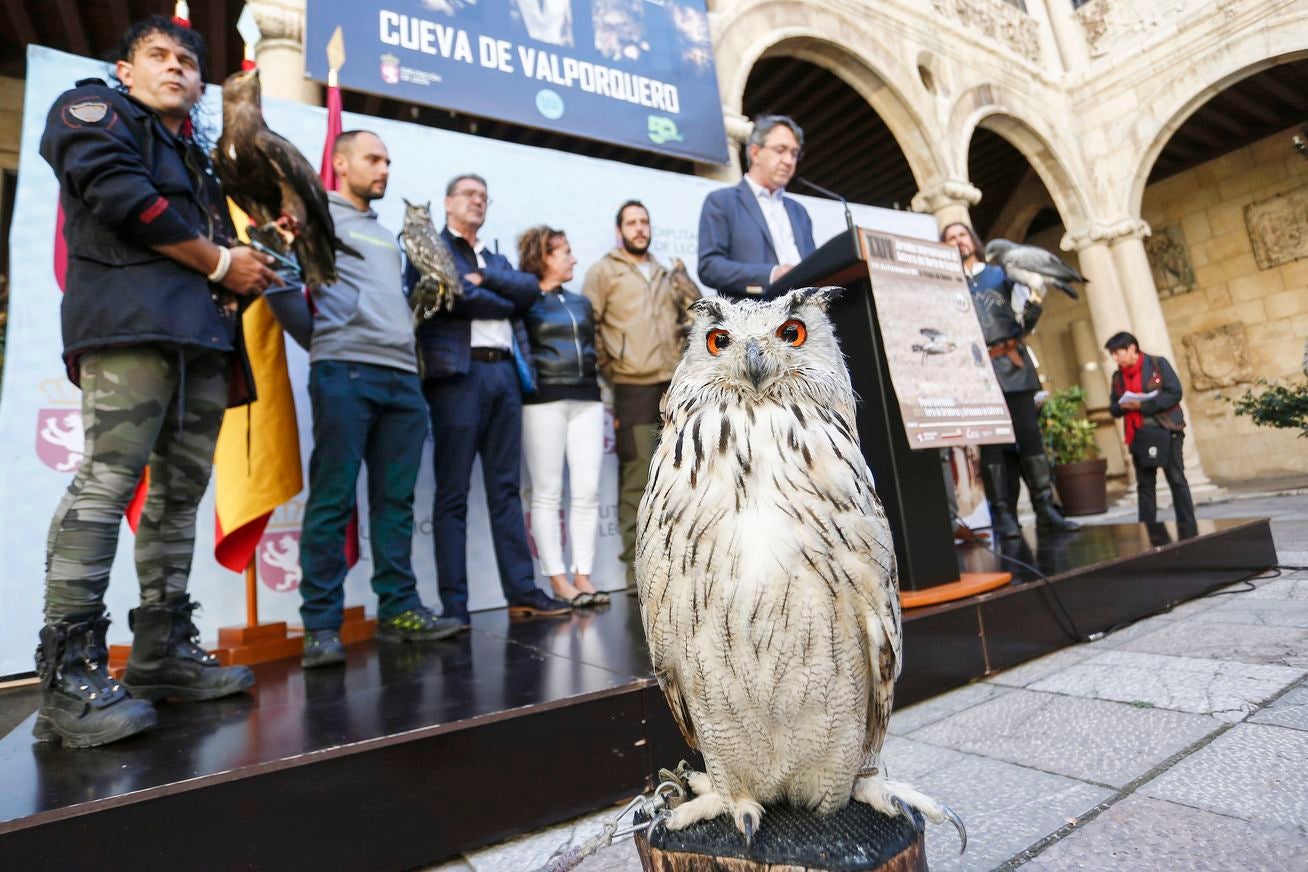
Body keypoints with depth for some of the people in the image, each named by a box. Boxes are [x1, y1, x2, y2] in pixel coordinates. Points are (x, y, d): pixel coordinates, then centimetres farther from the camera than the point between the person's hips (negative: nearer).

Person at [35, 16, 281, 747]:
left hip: (203, 331, 7)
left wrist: (248, 270, 1)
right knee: (109, 482, -16)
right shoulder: (93, 109, 14)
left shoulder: (199, 157, 32)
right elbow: (122, 195, -6)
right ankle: (71, 674, -13)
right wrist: (220, 263, -3)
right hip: (132, 318, -7)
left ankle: (162, 651, 9)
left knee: (181, 493, 3)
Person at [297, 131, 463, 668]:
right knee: (332, 499, -6)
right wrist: (313, 333, -15)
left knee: (396, 499, 4)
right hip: (344, 369, -6)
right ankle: (321, 625, 1)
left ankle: (398, 609, 10)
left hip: (403, 374, 6)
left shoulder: (387, 235, 30)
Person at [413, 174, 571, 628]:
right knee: (453, 492, -4)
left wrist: (486, 277, -4)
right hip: (458, 373, -6)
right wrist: (504, 301, 3)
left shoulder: (496, 258, 28)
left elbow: (531, 288, 9)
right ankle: (454, 603, 0)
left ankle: (522, 590, 8)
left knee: (506, 487, 5)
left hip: (505, 374, 6)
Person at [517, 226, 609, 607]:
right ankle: (557, 578, 6)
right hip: (543, 402, -5)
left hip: (587, 401, 5)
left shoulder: (581, 302, 21)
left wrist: (605, 404, 17)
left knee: (587, 491, 0)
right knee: (547, 492, -1)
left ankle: (583, 575, 8)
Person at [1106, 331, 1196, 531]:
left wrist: (1143, 405, -20)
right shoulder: (1118, 376, 8)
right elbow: (1113, 407, 9)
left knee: (1177, 480, 1)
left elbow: (1175, 393, -11)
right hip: (1138, 436, 4)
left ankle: (1188, 531, 8)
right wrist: (1122, 406, -13)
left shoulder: (1158, 364, -3)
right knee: (1145, 485, 7)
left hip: (1165, 430, -4)